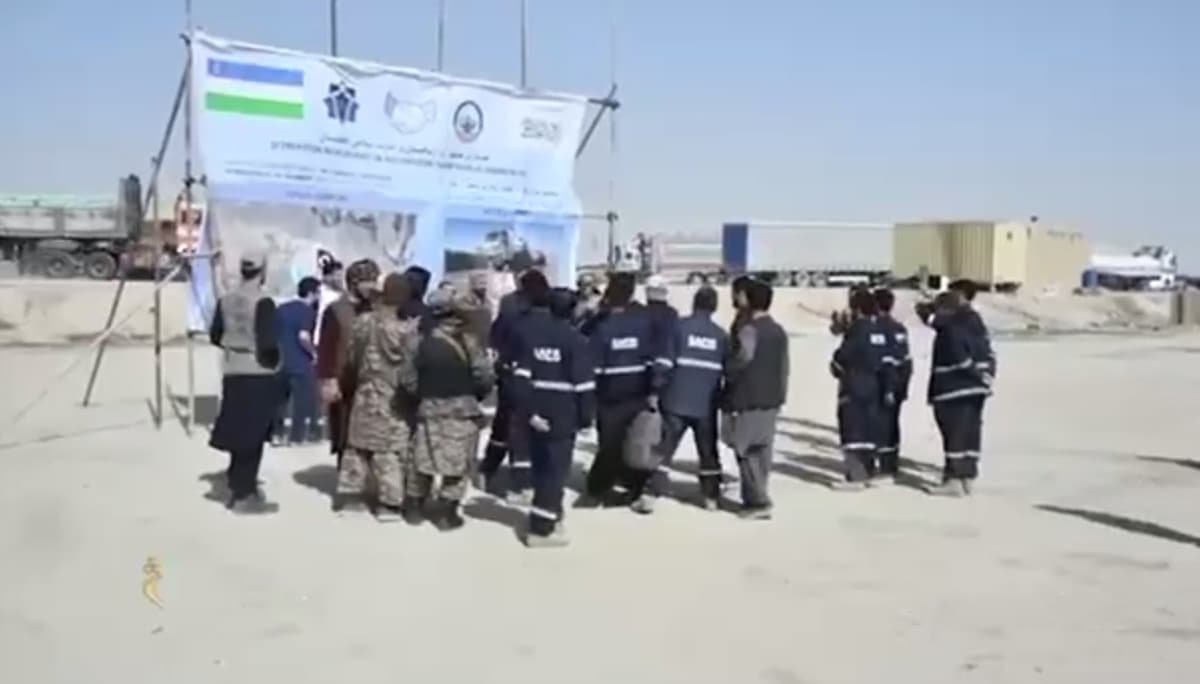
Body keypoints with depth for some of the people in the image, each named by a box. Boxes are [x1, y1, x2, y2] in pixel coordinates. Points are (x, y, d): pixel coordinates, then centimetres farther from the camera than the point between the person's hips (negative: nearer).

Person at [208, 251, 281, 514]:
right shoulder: (263, 302, -16)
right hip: (258, 376, -6)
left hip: (233, 374, 6)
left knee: (240, 435, 16)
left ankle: (240, 487, 25)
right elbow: (268, 343, -20)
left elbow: (215, 336, 10)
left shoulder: (225, 300, 5)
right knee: (252, 437, 0)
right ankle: (244, 496, 5)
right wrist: (274, 360, -1)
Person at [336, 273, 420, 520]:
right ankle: (390, 504, 4)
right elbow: (413, 365, -11)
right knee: (391, 452, 2)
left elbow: (351, 357, 4)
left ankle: (349, 495, 20)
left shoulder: (364, 322, -5)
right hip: (394, 400, -3)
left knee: (358, 446, 15)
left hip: (366, 395, 3)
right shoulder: (408, 330, -14)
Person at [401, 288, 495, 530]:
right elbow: (484, 377, -11)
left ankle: (414, 506, 26)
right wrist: (474, 397, 8)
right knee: (456, 466, 7)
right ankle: (446, 513, 10)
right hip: (462, 410, -3)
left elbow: (408, 379, -3)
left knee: (423, 461, 16)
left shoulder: (423, 342, -5)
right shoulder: (467, 341, -12)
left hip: (429, 409, 3)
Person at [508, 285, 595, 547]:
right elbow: (584, 382, -11)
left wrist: (528, 411, -3)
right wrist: (585, 416, -1)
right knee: (555, 470, 1)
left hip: (535, 412, 5)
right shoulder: (574, 339, -10)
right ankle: (542, 528, 0)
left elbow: (520, 375, -3)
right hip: (562, 416, -5)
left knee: (542, 467, 18)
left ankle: (548, 516, 28)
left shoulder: (524, 332, 3)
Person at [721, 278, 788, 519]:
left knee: (747, 451, -2)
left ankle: (758, 501, -6)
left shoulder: (750, 329, -14)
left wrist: (727, 371, -16)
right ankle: (756, 498, 18)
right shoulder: (779, 331, 13)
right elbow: (784, 368, 16)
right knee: (762, 450, 13)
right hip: (771, 399, 8)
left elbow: (743, 356, -33)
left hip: (748, 400, -8)